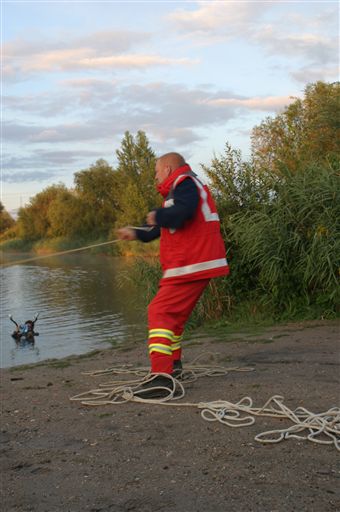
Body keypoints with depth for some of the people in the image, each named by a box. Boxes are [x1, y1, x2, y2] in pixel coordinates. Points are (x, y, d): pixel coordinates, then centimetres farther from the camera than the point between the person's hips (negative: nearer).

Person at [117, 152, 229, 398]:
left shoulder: (185, 183, -9)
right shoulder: (179, 188, 24)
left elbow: (180, 214, -28)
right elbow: (163, 228, 31)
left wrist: (156, 215, -11)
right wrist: (136, 233, 33)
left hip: (190, 266, -11)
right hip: (193, 265, 11)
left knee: (160, 312, -16)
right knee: (175, 313, 23)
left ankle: (162, 376, -25)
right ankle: (173, 364, 38)